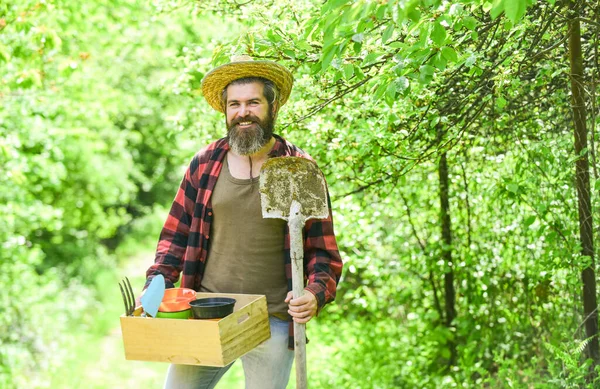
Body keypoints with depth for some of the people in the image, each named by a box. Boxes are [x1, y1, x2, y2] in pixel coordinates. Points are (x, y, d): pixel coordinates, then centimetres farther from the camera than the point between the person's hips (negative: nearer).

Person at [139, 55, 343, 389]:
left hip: (273, 320, -2)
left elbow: (323, 251, -1)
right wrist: (155, 287, -3)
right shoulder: (205, 164, 5)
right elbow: (177, 235, 11)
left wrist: (316, 294, -19)